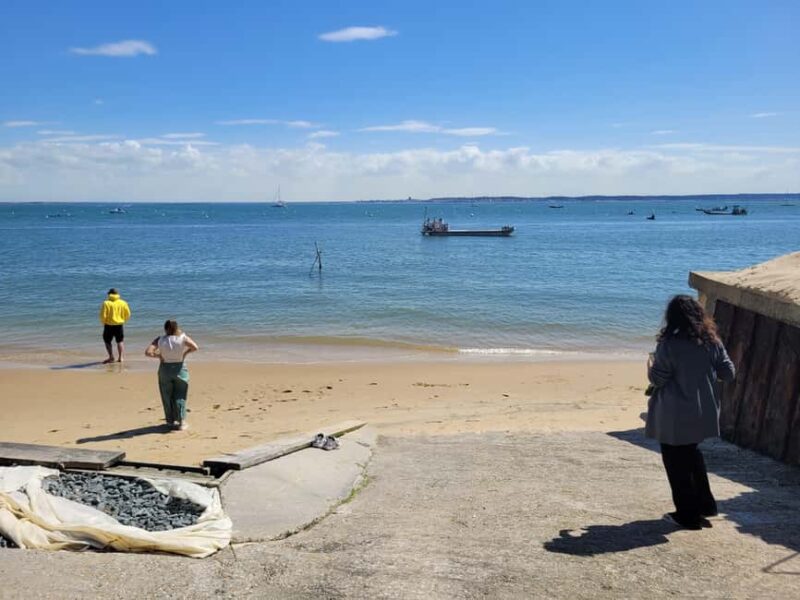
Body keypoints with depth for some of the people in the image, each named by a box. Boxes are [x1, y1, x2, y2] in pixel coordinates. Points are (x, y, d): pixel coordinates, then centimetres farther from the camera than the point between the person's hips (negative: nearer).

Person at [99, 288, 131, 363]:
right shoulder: (123, 303, 0)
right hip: (119, 325, 3)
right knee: (120, 341, 16)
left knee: (107, 341, 13)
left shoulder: (106, 303, -9)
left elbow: (103, 315, -12)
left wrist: (103, 323, 6)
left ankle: (111, 357, 7)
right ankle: (121, 357, 10)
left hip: (109, 325, -3)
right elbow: (128, 314, 3)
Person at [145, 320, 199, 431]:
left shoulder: (160, 340, -8)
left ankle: (171, 421, 22)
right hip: (180, 368, -1)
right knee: (180, 396, 9)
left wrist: (158, 355, -1)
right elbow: (195, 348, -13)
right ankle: (181, 422, 7)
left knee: (167, 397, 15)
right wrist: (185, 352, 0)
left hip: (165, 369, 1)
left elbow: (148, 352, -15)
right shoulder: (183, 338, -11)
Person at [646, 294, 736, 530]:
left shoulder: (669, 345, -17)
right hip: (703, 412, 6)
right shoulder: (712, 342, -2)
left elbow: (657, 379, -14)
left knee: (676, 462, 9)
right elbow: (729, 373, 3)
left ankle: (688, 515, 17)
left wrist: (650, 366, 6)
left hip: (674, 416, -6)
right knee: (692, 453, 27)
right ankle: (705, 504, 32)